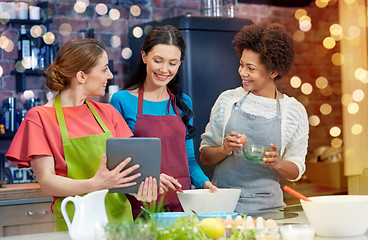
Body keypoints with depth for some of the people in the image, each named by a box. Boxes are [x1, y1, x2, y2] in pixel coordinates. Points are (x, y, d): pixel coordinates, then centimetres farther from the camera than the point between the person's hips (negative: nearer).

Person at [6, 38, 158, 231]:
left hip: (120, 220, 5)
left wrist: (140, 186, -14)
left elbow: (126, 163, 9)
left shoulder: (108, 113, 13)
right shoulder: (39, 117, -3)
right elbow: (47, 182, -10)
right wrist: (95, 184, -26)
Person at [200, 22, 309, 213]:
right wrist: (225, 150, -10)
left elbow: (296, 171, 8)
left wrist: (277, 164, -12)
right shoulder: (227, 100, 6)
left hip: (266, 206, 0)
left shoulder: (294, 111, 3)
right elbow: (205, 156, 10)